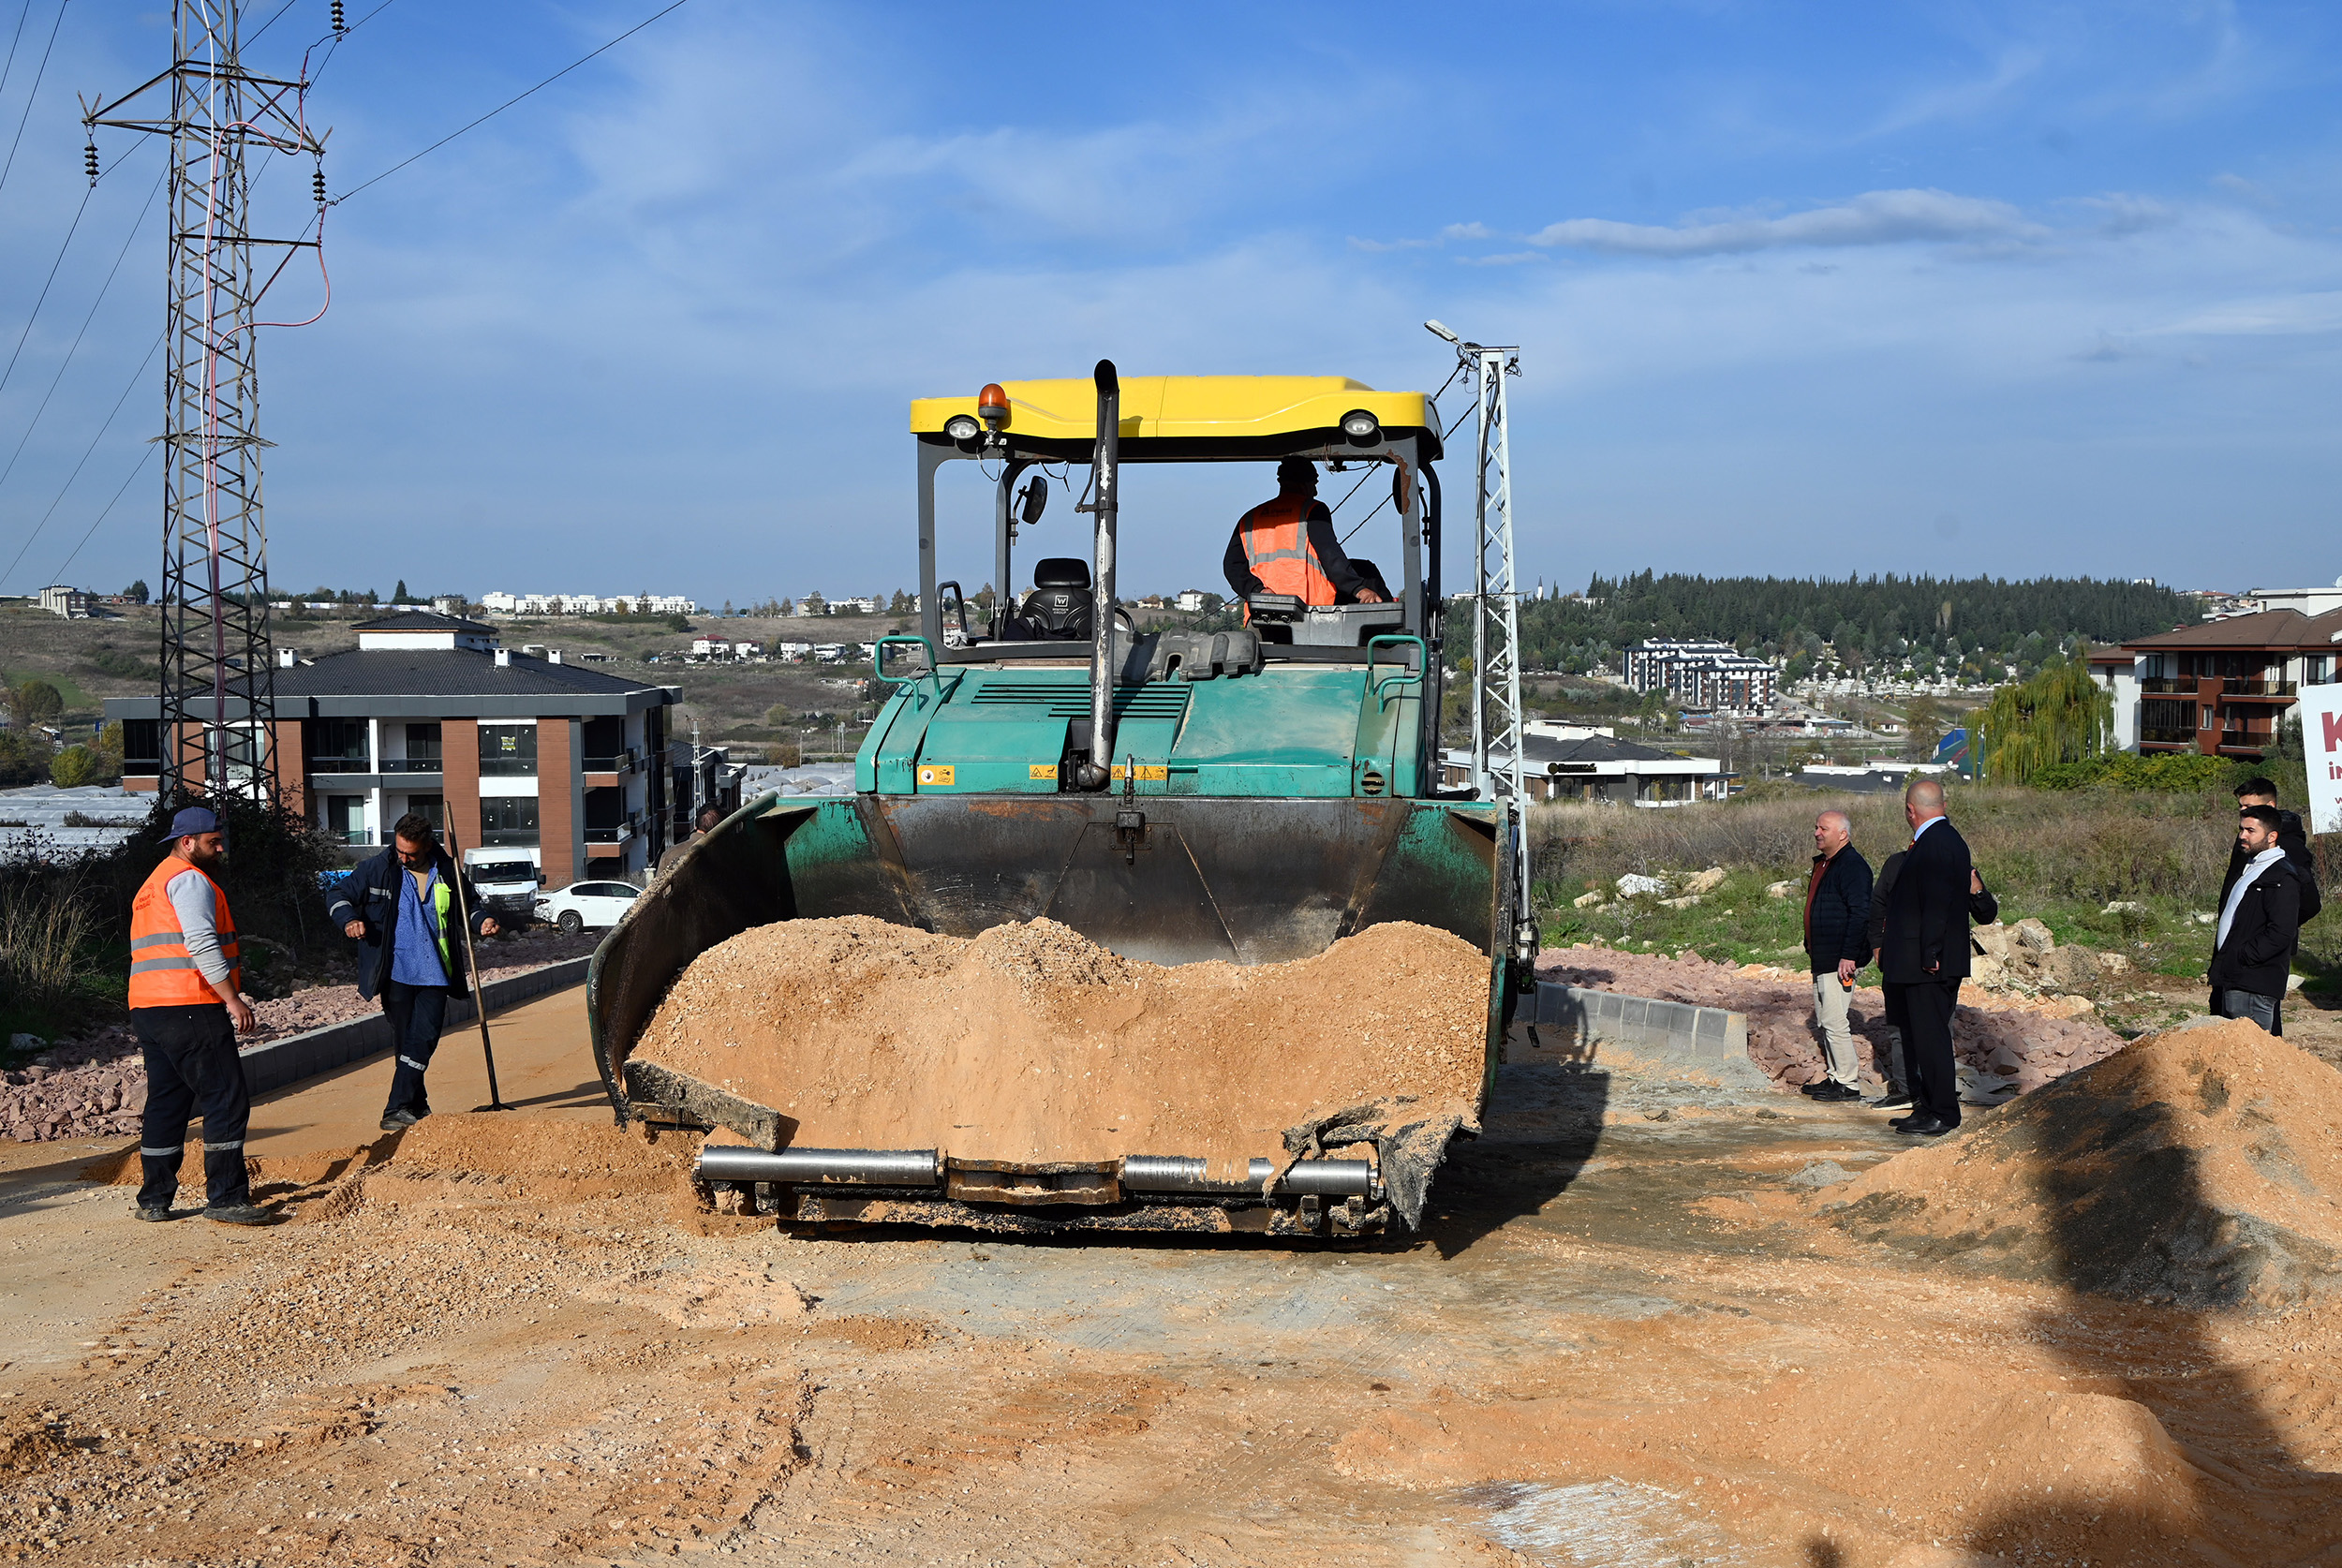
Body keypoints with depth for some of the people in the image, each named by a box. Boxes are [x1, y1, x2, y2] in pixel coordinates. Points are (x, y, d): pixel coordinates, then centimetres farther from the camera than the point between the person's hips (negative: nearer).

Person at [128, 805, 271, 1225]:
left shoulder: (154, 883, 26)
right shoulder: (190, 880, -7)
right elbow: (202, 944, -19)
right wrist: (233, 999, -19)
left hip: (147, 1010, 10)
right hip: (190, 1009, -10)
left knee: (166, 1103, 14)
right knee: (227, 1100, -7)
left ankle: (153, 1200, 15)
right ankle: (225, 1198, -9)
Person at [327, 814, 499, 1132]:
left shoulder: (447, 872, 3)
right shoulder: (379, 869, -2)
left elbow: (470, 903, 20)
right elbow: (340, 895, 7)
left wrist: (482, 921, -1)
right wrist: (349, 920, -13)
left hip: (434, 974, 1)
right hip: (396, 972, -1)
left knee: (423, 1041, -9)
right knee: (405, 1042, 6)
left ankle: (398, 1110, -9)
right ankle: (417, 1106, 18)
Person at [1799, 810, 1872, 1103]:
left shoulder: (1853, 866, -15)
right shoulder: (1823, 864, 17)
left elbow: (1860, 913, -21)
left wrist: (1848, 956, -24)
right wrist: (1811, 948, 22)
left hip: (1840, 960, -10)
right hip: (1821, 959, 10)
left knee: (1834, 1022, -10)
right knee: (1824, 1020, 14)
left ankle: (1847, 1084, -4)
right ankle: (1834, 1076, 22)